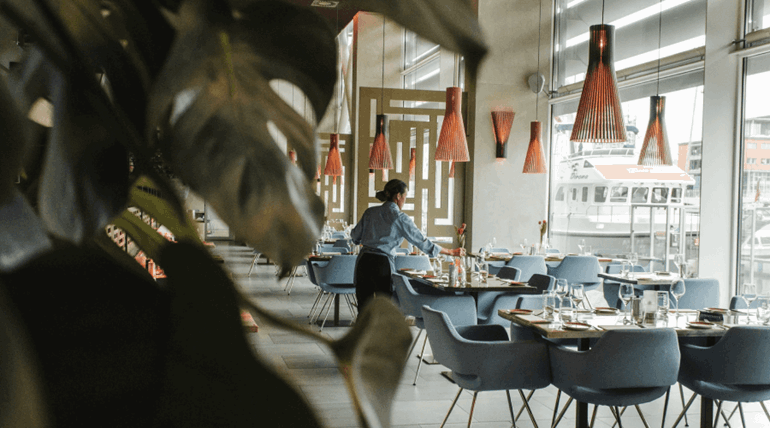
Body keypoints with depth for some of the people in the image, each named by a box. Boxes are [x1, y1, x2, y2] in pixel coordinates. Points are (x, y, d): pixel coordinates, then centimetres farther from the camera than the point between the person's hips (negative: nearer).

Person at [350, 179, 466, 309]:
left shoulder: (370, 212, 7)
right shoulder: (400, 218, -6)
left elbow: (355, 237, 15)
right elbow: (422, 242, -5)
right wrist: (451, 252, 2)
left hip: (364, 260, 4)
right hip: (382, 264, -4)